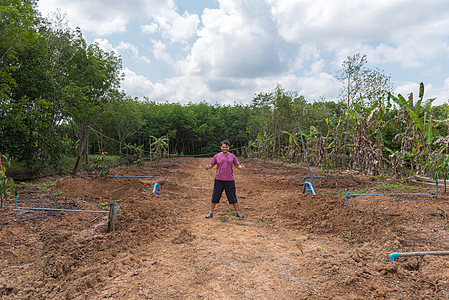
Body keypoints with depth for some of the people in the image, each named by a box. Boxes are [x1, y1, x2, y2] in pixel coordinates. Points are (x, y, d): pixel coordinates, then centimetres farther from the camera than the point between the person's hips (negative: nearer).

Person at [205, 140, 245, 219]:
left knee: (233, 197, 6)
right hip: (218, 180, 0)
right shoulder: (217, 156, 4)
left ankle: (237, 213, 19)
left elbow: (237, 165, 9)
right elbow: (211, 165, 7)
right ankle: (211, 212, 17)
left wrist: (241, 167, -14)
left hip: (230, 180, 0)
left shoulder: (232, 156, 6)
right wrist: (208, 167, -16)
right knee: (215, 197, 5)